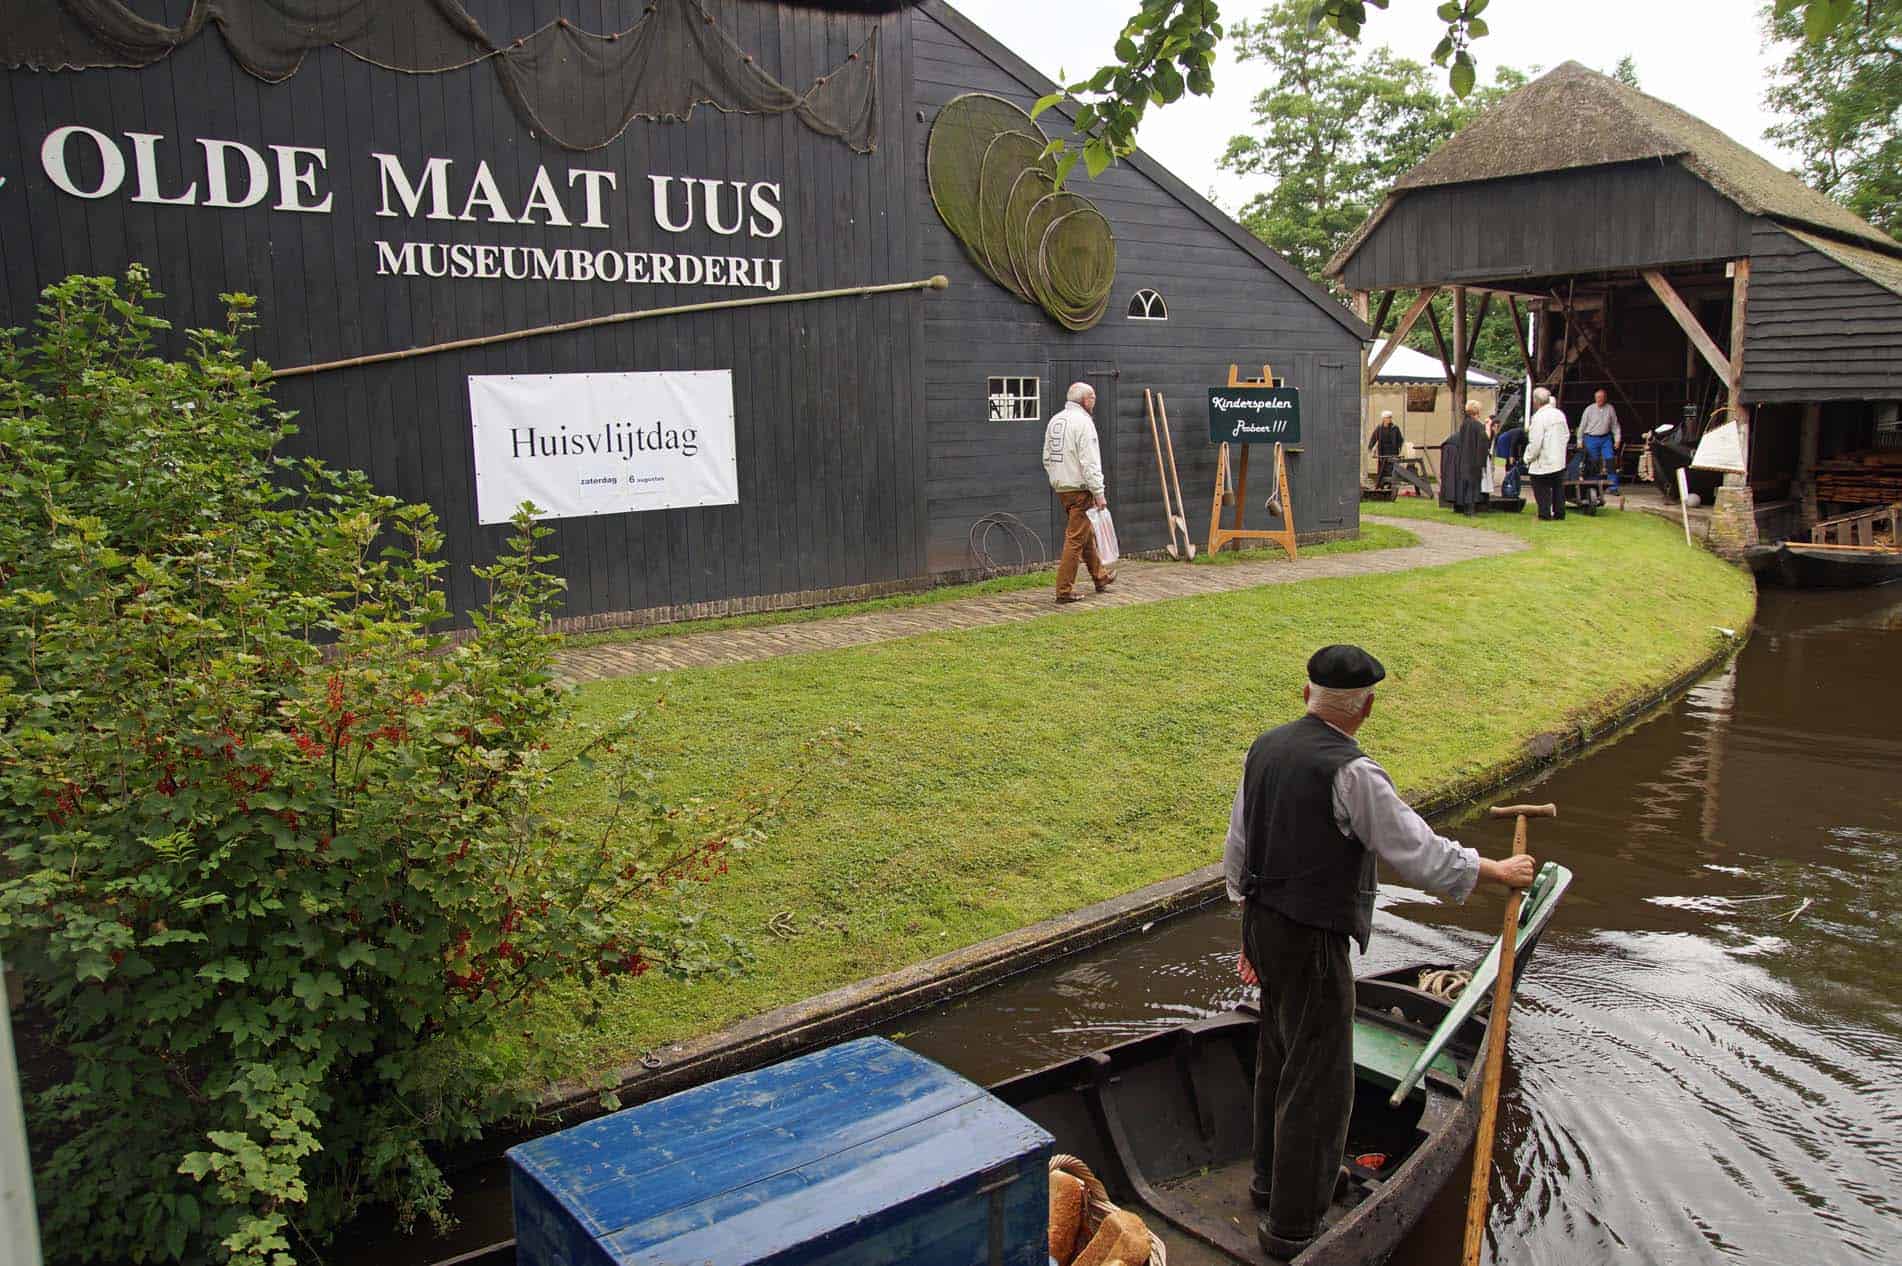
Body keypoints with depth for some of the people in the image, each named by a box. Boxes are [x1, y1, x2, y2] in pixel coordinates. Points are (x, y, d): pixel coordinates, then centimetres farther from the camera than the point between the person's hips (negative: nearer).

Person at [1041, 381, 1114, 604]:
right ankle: (1064, 590, -4)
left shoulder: (1055, 420, 12)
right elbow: (1089, 462, -20)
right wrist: (1099, 493, -18)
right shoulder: (1082, 421, -15)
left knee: (1087, 533, 22)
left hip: (1061, 487, 9)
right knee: (1076, 538, -5)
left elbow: (1047, 458, 17)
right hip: (1080, 488, -9)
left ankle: (1100, 576, 35)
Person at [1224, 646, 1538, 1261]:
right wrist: (1500, 871, -3)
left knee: (1279, 1060, 24)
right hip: (1312, 943, -8)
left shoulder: (1265, 748, 3)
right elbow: (1422, 855, -19)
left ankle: (1272, 1180, 43)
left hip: (1264, 923, 8)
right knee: (1318, 1083, 5)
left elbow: (1236, 849, 10)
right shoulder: (1350, 772, -23)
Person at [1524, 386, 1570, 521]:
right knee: (1558, 488, 15)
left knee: (1542, 490, 1)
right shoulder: (1559, 414, 6)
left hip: (1543, 463, -8)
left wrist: (1528, 459, -8)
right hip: (1559, 460, 8)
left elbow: (1535, 443, -20)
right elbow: (1566, 435, 14)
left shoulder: (1539, 417, -18)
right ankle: (1559, 513, 21)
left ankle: (1545, 515, 2)